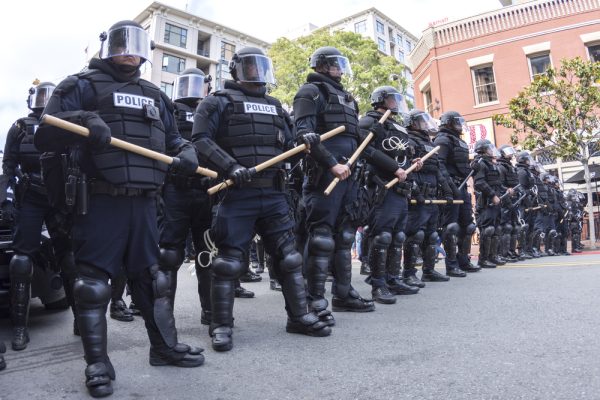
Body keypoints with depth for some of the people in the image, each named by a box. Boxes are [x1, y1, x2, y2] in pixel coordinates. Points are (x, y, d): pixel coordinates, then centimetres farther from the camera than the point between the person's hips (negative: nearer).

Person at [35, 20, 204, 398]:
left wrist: (186, 153, 2)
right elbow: (46, 135, -4)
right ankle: (98, 363, 13)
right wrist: (82, 121, -23)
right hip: (101, 201, -5)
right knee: (93, 281, 0)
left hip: (144, 202, 5)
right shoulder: (83, 85, 4)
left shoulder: (154, 95, 20)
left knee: (151, 275, 13)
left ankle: (165, 346, 26)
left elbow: (173, 138, 25)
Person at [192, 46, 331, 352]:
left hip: (273, 194, 6)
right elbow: (200, 139, -8)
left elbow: (287, 146, 23)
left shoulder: (274, 105, 23)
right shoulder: (220, 101, 4)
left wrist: (304, 143, 0)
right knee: (229, 260, -1)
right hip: (237, 194, -5)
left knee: (289, 256, 9)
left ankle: (298, 316, 23)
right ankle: (222, 326, 13)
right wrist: (230, 167, -21)